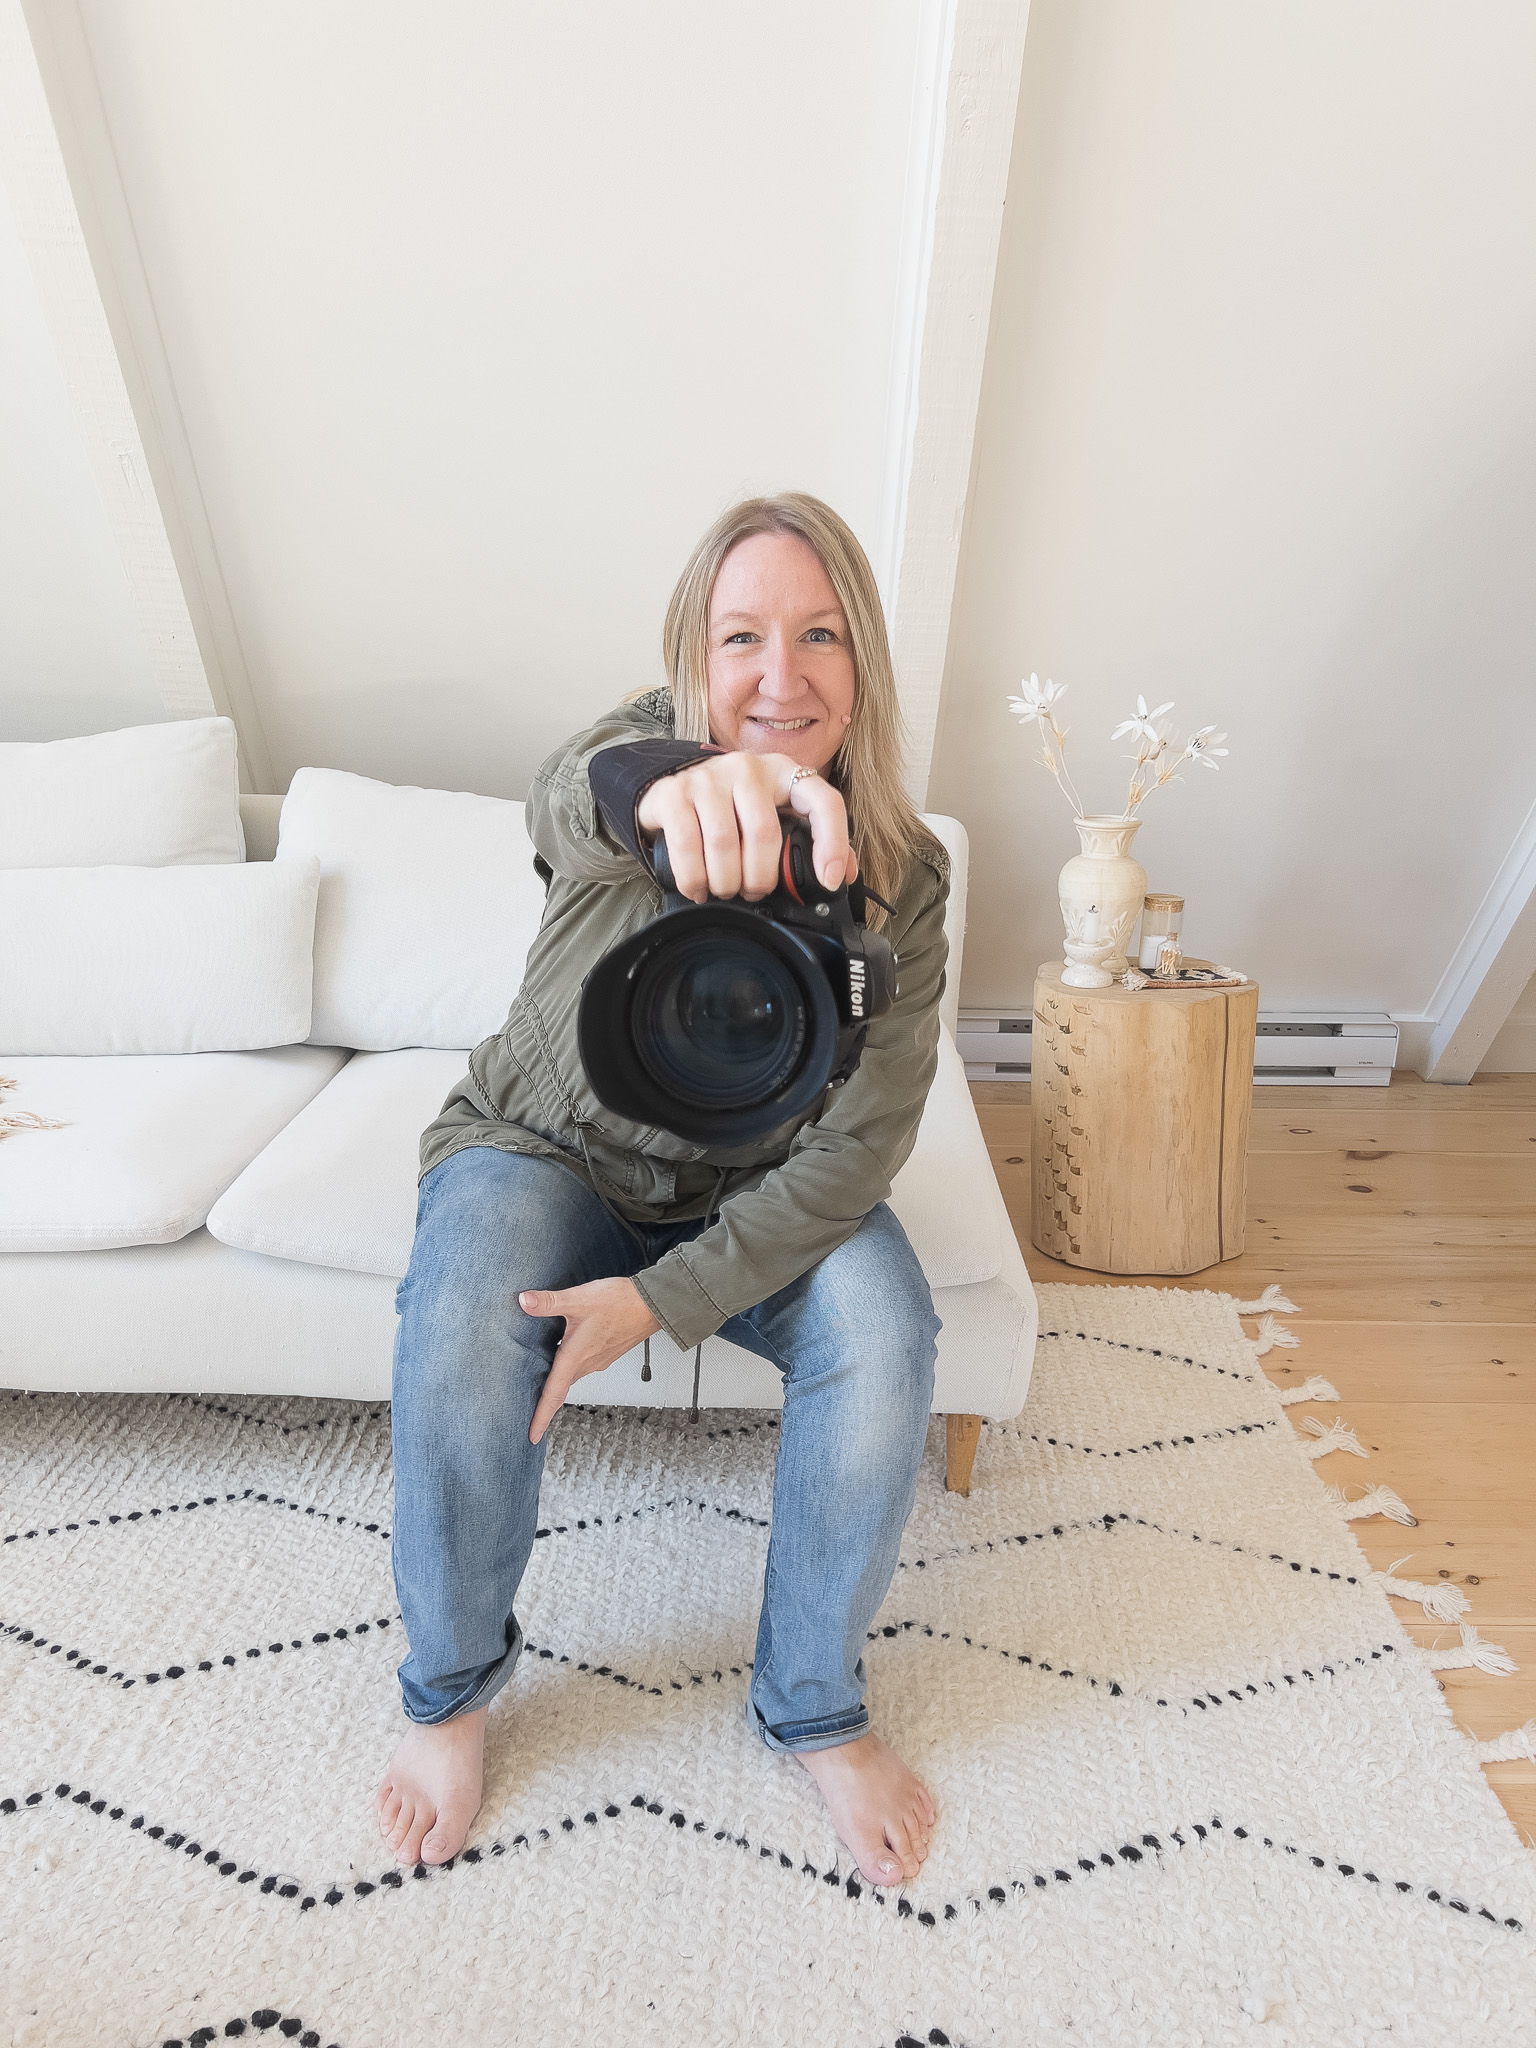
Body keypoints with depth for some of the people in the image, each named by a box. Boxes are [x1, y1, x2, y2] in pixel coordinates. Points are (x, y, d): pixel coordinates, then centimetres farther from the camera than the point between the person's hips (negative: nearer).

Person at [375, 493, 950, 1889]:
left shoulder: (900, 875, -13)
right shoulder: (648, 752, -15)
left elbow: (861, 1143, -18)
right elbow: (567, 795, -42)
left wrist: (664, 1298, -25)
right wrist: (664, 782, -67)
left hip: (760, 1191, 1)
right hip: (548, 1149, 0)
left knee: (884, 1337, -24)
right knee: (461, 1334, -27)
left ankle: (814, 1704, 6)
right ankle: (451, 1685, 7)